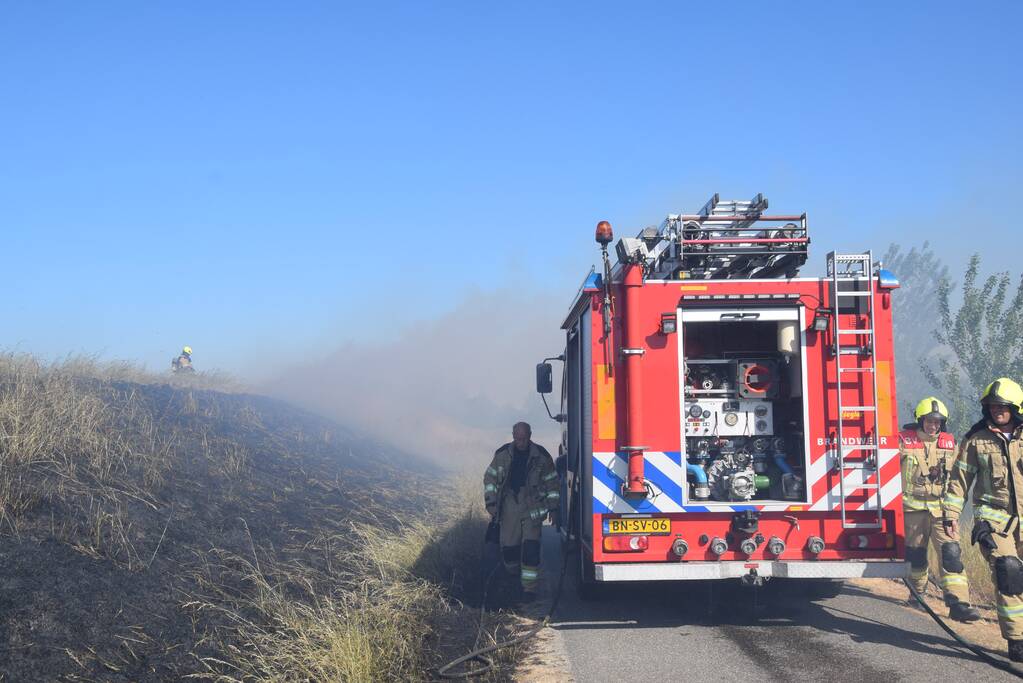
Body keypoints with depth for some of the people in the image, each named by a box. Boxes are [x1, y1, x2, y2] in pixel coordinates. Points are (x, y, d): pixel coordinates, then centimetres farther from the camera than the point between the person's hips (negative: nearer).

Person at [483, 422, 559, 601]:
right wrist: (491, 502, 3)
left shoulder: (541, 456, 0)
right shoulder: (502, 454, 2)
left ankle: (529, 587, -5)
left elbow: (552, 482, 9)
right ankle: (514, 578, 30)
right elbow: (490, 478, 10)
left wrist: (552, 506, 6)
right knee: (509, 546, 3)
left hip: (533, 508, -2)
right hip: (509, 508, 2)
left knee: (531, 547, -10)